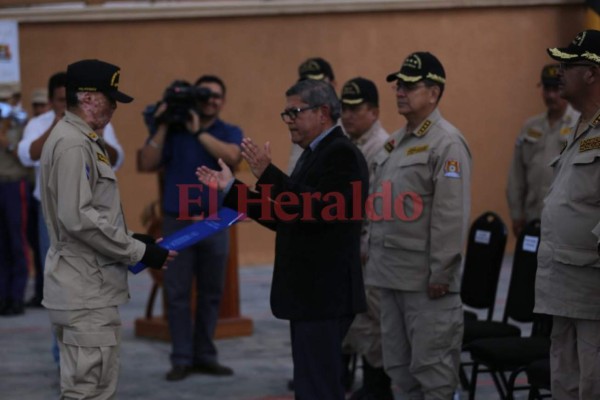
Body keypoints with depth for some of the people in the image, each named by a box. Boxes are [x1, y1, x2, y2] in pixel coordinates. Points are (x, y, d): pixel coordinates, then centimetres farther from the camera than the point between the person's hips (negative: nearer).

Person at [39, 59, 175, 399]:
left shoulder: (85, 141, 15)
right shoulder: (72, 144, -16)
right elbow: (78, 219, -23)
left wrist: (132, 241, 10)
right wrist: (139, 252, -16)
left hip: (88, 287, 11)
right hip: (86, 290, -11)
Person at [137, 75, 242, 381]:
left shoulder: (229, 132, 5)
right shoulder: (172, 129, 5)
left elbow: (232, 156, -17)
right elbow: (146, 165, -4)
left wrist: (198, 131, -15)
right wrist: (163, 128, -9)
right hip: (178, 220, -1)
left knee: (211, 292, 6)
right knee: (177, 292, -2)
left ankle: (204, 355, 14)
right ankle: (181, 358, 3)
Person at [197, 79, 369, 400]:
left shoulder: (342, 154, -13)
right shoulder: (314, 154, 18)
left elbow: (317, 211, -27)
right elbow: (285, 219, 17)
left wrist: (268, 174, -28)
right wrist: (231, 189, 16)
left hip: (324, 295, -11)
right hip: (311, 293, 11)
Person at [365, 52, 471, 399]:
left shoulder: (447, 143, -12)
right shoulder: (396, 142, 16)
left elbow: (452, 214, -17)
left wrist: (441, 273, -19)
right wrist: (371, 254, 17)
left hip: (425, 279, -9)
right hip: (391, 275, 9)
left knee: (431, 366, -4)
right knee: (399, 367, 14)